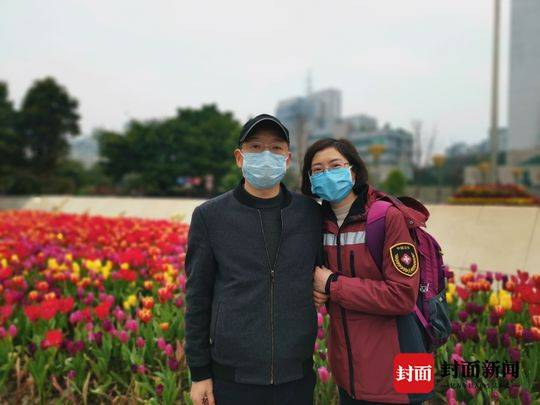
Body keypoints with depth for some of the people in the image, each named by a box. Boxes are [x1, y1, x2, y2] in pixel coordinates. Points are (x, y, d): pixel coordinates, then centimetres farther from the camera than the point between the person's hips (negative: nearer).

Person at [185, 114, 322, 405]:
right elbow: (198, 297, -1)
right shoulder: (209, 216, -4)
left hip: (296, 374, 2)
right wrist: (199, 373, 1)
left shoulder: (312, 213, 0)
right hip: (234, 375, -1)